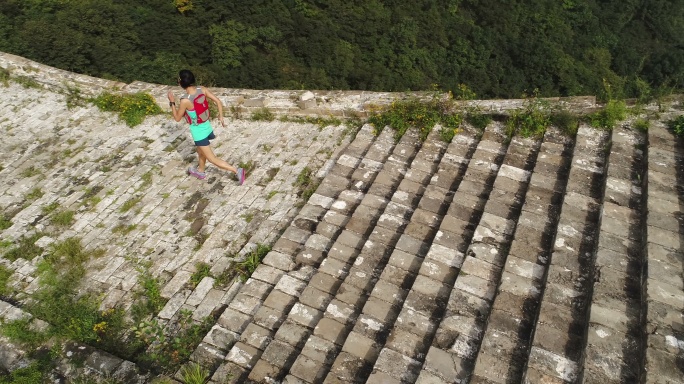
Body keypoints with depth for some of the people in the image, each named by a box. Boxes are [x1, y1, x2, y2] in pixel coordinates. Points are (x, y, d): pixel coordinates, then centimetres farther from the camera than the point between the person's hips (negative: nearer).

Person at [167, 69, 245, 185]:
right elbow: (218, 101, -6)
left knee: (212, 159, 3)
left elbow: (177, 118, -12)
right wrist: (221, 116, 5)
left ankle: (237, 171, -3)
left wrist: (172, 103, -3)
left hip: (198, 131, -7)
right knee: (200, 151, 31)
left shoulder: (185, 101, -27)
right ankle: (200, 172, 51)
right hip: (206, 126, 7)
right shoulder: (202, 90, -11)